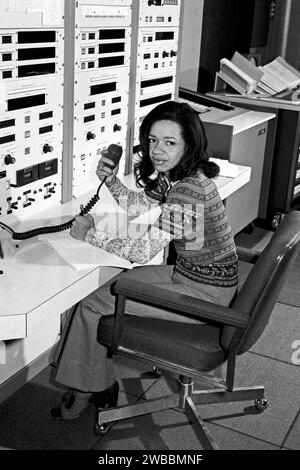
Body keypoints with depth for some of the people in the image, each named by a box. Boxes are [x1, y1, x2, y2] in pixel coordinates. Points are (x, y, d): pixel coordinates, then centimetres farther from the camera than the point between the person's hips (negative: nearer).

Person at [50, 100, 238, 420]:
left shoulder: (188, 192, -30)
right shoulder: (170, 177, 1)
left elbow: (142, 250, -27)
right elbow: (137, 206, 18)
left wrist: (89, 233, -15)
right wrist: (110, 178, 1)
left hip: (204, 293, -9)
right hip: (189, 273, 9)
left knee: (92, 305, -4)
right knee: (110, 287, 13)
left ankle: (86, 390, 19)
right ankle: (101, 386, 22)